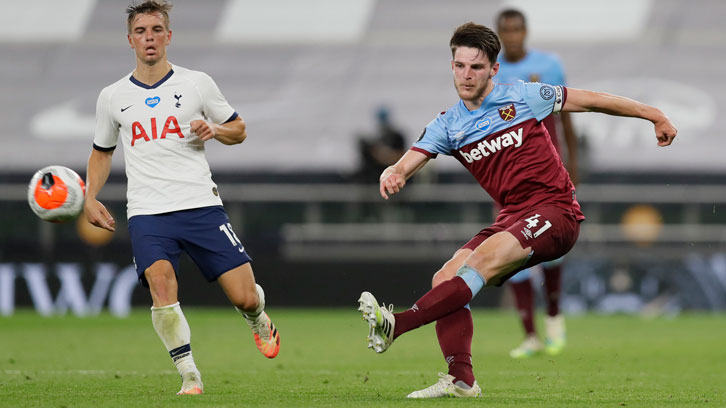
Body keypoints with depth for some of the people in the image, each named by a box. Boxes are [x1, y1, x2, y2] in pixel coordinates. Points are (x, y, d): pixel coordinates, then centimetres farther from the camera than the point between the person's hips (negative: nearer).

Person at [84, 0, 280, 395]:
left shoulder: (196, 83, 6)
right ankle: (189, 376, -18)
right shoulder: (112, 97, 11)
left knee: (245, 298, -5)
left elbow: (239, 130, 14)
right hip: (147, 213, 0)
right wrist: (90, 199, 12)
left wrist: (215, 130, -7)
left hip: (200, 204, 0)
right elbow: (101, 152, 25)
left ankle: (259, 322, 33)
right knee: (160, 283, -27)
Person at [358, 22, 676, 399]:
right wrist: (391, 176, -29)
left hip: (555, 210, -6)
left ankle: (396, 325, -39)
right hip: (511, 219, 6)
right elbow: (405, 165, -3)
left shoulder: (522, 97, 0)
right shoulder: (447, 126, 8)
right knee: (445, 279, -14)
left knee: (483, 260, -29)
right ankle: (461, 380, -15)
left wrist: (653, 114, 10)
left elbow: (590, 100, 8)